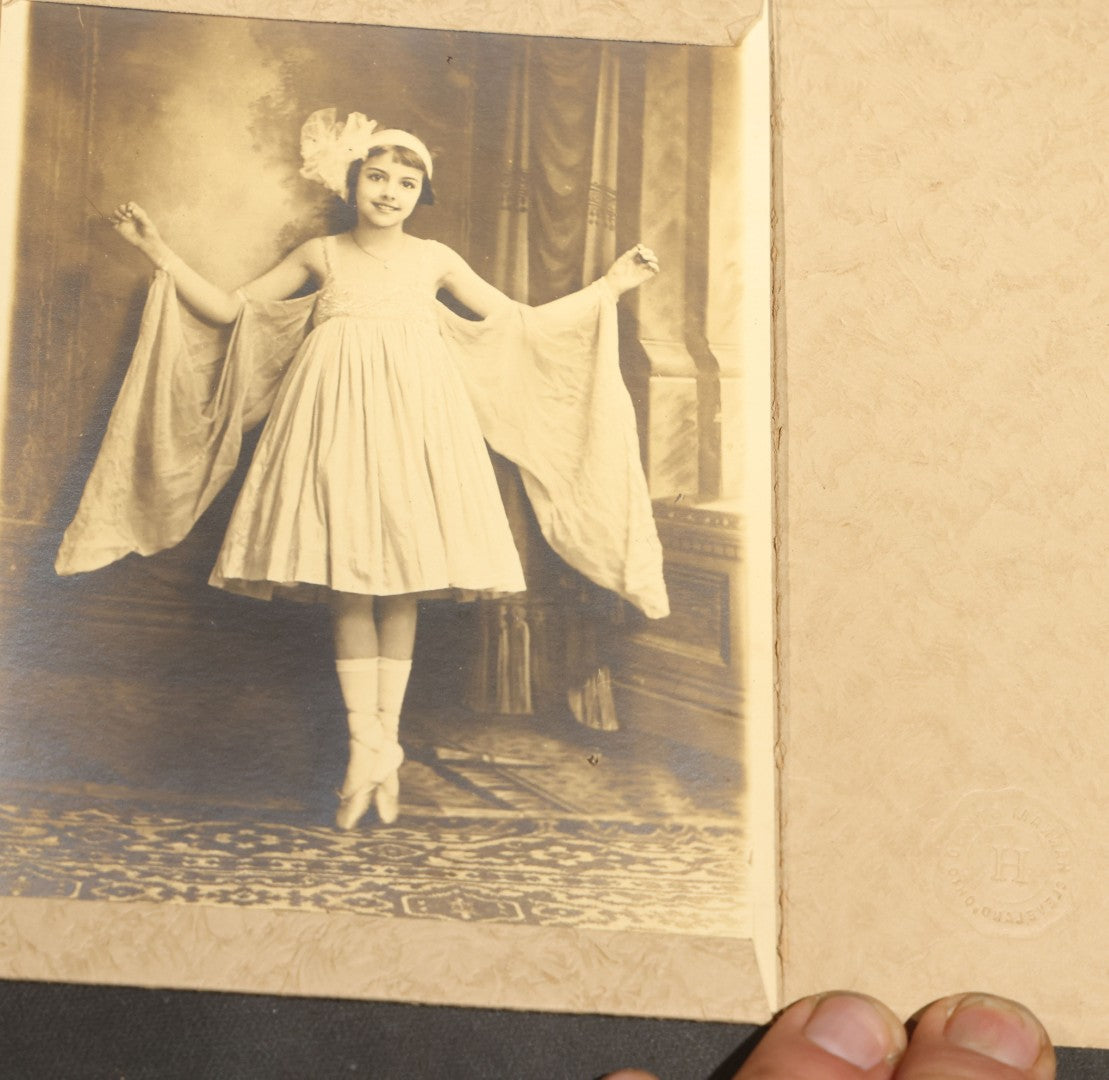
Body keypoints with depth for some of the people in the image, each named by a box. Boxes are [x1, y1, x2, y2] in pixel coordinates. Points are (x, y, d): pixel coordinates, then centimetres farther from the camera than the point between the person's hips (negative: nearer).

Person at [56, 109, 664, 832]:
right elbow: (229, 309, 16)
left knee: (401, 582, -2)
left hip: (413, 416, 1)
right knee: (347, 581, -7)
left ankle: (382, 741, 5)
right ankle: (369, 747, -4)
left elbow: (519, 322, 16)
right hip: (337, 417, 0)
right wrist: (160, 252, 12)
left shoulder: (434, 258, 12)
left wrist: (609, 287, 12)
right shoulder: (321, 255, 12)